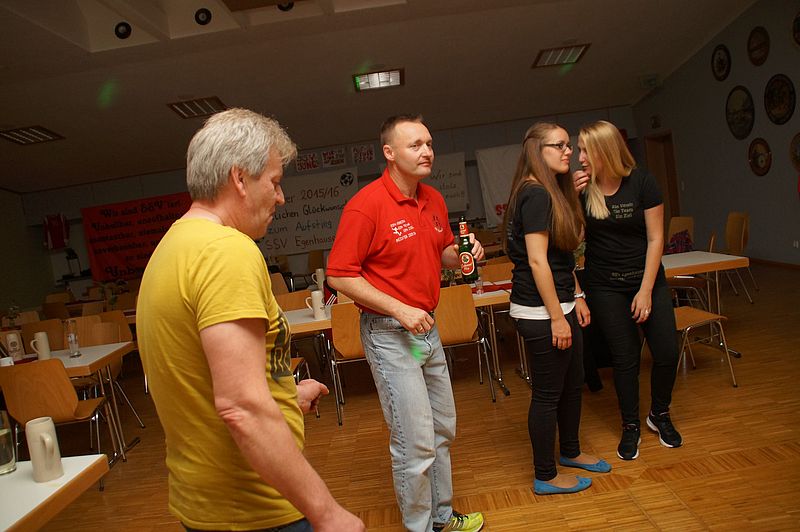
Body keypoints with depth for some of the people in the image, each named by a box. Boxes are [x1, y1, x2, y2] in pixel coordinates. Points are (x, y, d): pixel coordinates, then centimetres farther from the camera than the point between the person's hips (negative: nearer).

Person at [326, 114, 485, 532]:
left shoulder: (434, 200, 6)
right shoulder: (366, 205, -17)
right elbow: (339, 275, -17)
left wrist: (463, 253, -3)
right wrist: (399, 309, -21)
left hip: (428, 328, 8)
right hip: (389, 334, -8)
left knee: (442, 430, 19)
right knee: (415, 442, -1)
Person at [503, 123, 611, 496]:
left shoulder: (553, 192, 14)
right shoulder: (535, 195, -17)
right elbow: (537, 261, -21)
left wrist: (576, 296, 16)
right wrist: (557, 317, -19)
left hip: (560, 304, 10)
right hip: (541, 312, -10)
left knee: (573, 383, 22)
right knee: (547, 394, 3)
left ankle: (570, 451, 42)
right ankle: (545, 477, 20)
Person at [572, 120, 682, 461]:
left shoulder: (641, 182, -9)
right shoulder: (581, 187, -6)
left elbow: (656, 238, -8)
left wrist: (645, 291, -11)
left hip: (647, 279, 0)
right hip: (605, 286, 0)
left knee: (667, 352, 0)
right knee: (625, 357, 4)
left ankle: (659, 415, 27)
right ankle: (631, 427, 23)